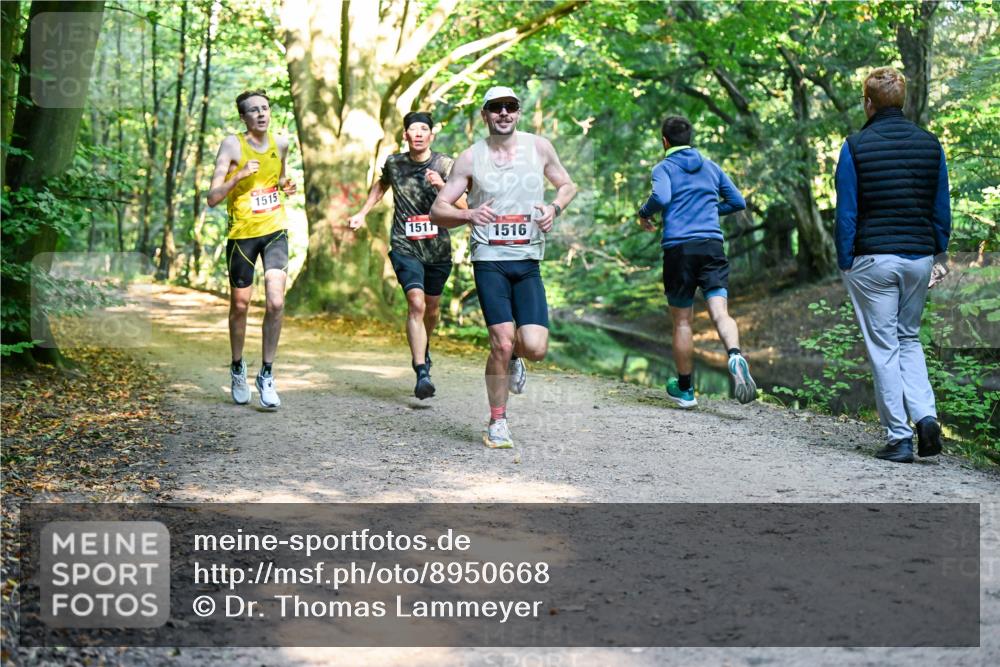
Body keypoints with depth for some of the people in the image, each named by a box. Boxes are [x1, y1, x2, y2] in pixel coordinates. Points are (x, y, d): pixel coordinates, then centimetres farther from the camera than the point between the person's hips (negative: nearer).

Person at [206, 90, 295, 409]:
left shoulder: (280, 143, 5)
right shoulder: (232, 145, -8)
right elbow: (212, 197, -11)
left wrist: (286, 186, 3)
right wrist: (240, 174, -25)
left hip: (275, 231, 2)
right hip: (242, 234, -2)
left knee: (276, 302, -13)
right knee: (240, 305, 9)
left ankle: (266, 374, 0)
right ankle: (237, 368, 32)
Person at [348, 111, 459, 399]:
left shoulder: (445, 164, -5)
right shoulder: (394, 163, 0)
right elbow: (381, 184, 25)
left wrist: (442, 185, -30)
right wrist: (362, 213, 19)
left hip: (438, 248, 1)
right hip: (405, 248, -1)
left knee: (432, 306, 18)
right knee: (416, 303, -20)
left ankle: (422, 351, 48)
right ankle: (422, 374, -25)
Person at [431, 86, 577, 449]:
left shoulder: (539, 147, 6)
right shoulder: (471, 158, 2)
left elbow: (567, 185, 21)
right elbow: (437, 210, 3)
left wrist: (554, 208, -2)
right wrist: (469, 215, -18)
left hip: (528, 262, 2)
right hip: (489, 259, -2)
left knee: (535, 348, -11)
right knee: (501, 343, -11)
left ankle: (514, 357, 28)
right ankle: (497, 422, 9)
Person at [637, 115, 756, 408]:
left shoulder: (664, 168, 4)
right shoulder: (711, 167, 18)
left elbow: (661, 197, -16)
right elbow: (738, 202, 20)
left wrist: (644, 214, 4)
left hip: (678, 247, -2)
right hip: (712, 245, 2)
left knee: (682, 321, 8)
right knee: (720, 312, -8)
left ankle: (685, 389, 17)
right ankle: (735, 356, -39)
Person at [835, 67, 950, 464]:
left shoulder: (855, 147, -6)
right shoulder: (930, 145, 5)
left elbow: (846, 214, -7)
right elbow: (942, 210, 8)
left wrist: (845, 265, -1)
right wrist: (940, 255, 18)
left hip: (873, 260, -4)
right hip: (919, 258, 4)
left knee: (884, 348, 2)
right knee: (909, 340, 20)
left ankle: (898, 437, 1)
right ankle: (925, 415, 1)